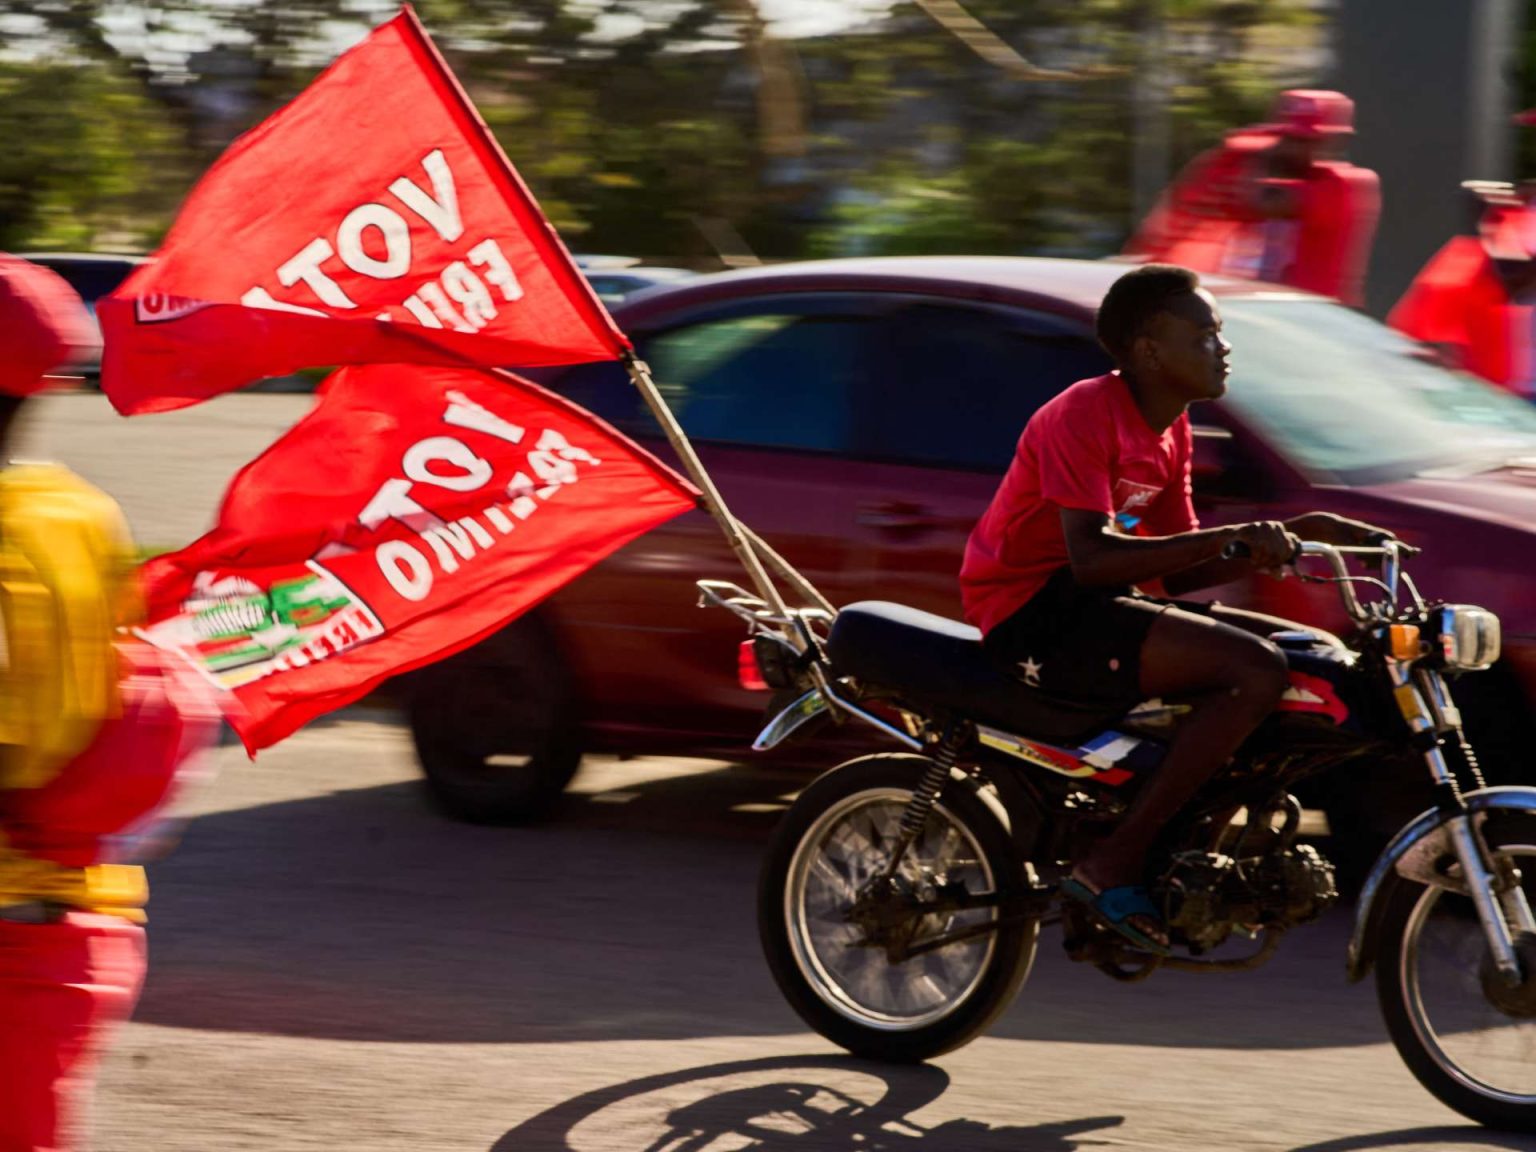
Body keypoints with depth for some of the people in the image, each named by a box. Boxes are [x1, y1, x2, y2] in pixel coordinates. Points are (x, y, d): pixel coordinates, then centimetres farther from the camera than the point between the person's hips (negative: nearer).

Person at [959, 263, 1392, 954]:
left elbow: (1177, 574, 15)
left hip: (1089, 607, 10)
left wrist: (1291, 536, 3)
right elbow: (1089, 557, -26)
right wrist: (1226, 538, -31)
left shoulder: (1168, 430, 14)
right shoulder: (1086, 413, -15)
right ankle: (1113, 864, -21)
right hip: (1036, 611, -10)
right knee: (1256, 670, -24)